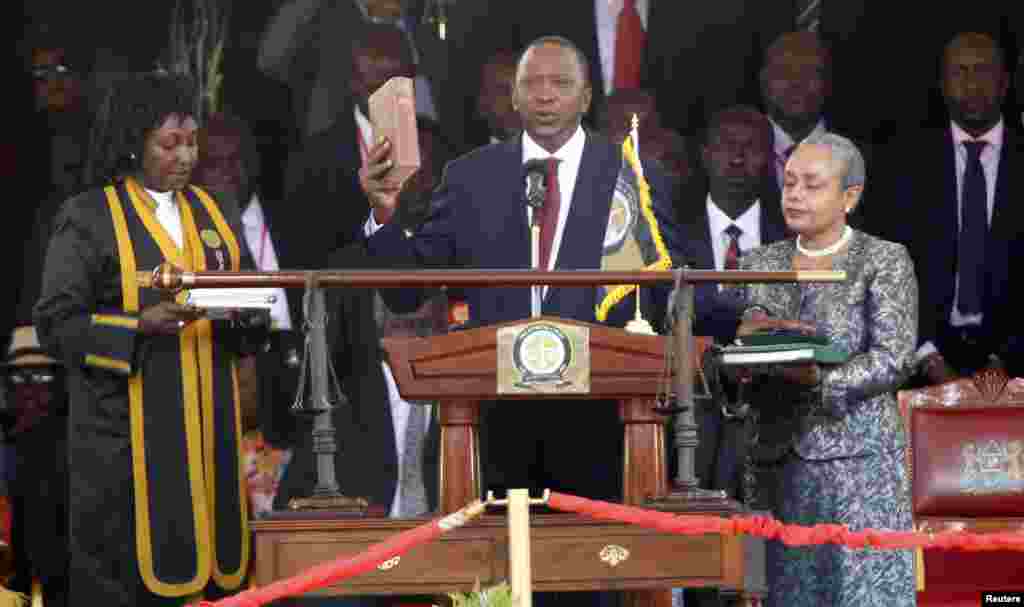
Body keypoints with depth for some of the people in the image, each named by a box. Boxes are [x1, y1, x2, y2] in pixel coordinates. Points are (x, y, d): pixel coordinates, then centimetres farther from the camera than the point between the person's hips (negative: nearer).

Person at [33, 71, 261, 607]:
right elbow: (57, 325, -9)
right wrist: (143, 324, -22)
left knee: (201, 563, 3)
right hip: (128, 435, -5)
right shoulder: (89, 218, -5)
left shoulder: (215, 214, 12)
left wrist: (240, 311, -8)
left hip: (205, 427, 5)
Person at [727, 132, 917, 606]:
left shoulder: (885, 261, 0)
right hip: (776, 459, 4)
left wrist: (819, 379, -25)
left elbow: (893, 359, -11)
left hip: (856, 457, -4)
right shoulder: (759, 265, 14)